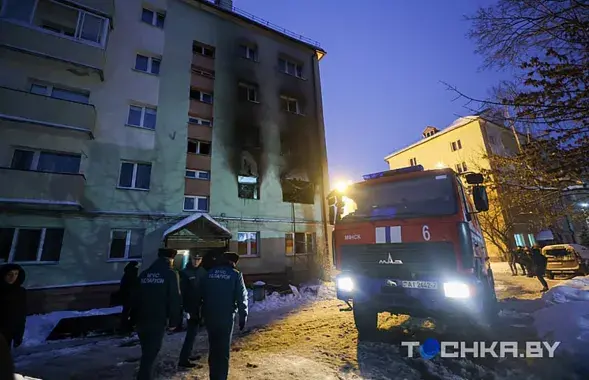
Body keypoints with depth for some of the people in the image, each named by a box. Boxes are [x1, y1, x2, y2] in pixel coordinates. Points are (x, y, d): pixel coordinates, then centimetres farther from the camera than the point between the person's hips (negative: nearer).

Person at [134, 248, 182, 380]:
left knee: (146, 354, 21)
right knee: (150, 355, 3)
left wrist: (137, 317, 20)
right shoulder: (170, 274, -11)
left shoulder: (144, 273, 8)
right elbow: (175, 300, -13)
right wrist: (174, 321, -4)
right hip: (158, 322, -6)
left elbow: (136, 297, 12)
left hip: (142, 321, 6)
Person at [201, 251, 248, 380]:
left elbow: (203, 295, 8)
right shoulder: (235, 274, -5)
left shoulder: (209, 273, 5)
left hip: (210, 316, 4)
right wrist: (243, 317, -1)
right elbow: (242, 297, -7)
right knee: (224, 349, 7)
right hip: (226, 316, -4)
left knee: (213, 348, 20)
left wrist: (204, 313, 15)